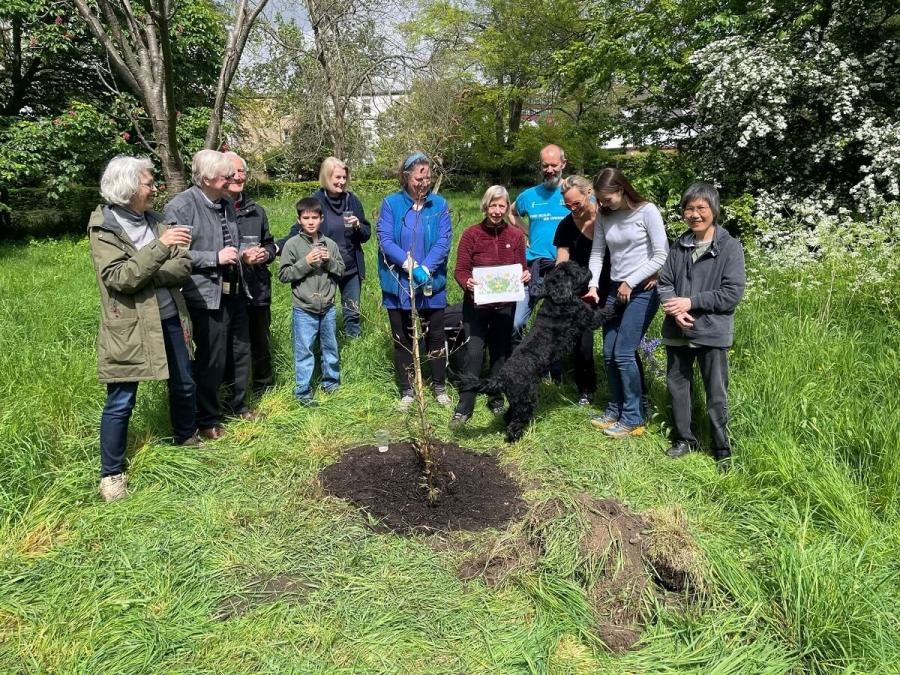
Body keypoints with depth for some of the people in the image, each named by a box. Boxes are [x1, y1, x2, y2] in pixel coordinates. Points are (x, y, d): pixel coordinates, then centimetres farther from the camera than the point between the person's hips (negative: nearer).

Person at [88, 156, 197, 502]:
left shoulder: (154, 219, 6)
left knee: (184, 386, 18)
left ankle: (187, 441, 42)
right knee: (120, 402, 3)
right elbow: (118, 278, -23)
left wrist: (148, 278, -17)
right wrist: (160, 247, -30)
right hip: (129, 327, -6)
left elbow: (184, 266, 0)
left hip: (168, 319, 6)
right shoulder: (103, 227, -10)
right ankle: (111, 473, 18)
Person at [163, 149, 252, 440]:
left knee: (241, 352, 17)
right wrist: (216, 258, -20)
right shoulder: (180, 207, -14)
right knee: (212, 361, 2)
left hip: (235, 292, 8)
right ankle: (208, 420, 20)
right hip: (207, 296, -8)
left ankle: (238, 404, 37)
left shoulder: (226, 204, 11)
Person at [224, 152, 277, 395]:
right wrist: (240, 258, -19)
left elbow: (269, 243, 24)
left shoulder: (256, 211, 12)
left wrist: (266, 254, 1)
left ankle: (264, 389, 36)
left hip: (258, 291, 6)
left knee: (262, 344, 17)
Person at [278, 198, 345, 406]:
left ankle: (331, 382, 34)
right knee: (304, 351, 2)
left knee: (330, 347, 16)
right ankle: (303, 392, 13)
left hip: (328, 308, 4)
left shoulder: (330, 244, 3)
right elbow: (283, 274, -8)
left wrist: (329, 261, -10)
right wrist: (305, 262, -17)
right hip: (304, 310, -3)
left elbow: (341, 272, 8)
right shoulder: (292, 244, -6)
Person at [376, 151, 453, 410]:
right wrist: (410, 265, -22)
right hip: (398, 285, 0)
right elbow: (385, 240, -11)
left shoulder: (439, 204, 0)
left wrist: (426, 268, -22)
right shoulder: (391, 203, -3)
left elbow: (444, 240, -8)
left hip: (432, 284, 1)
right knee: (402, 339, 10)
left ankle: (440, 387, 28)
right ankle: (407, 391, 24)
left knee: (435, 336, 10)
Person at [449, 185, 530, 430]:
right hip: (476, 304, -3)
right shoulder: (471, 234, -6)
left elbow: (521, 270, 7)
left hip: (505, 304, 3)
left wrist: (525, 276, -15)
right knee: (474, 352, -9)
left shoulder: (516, 235, 3)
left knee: (501, 352, 11)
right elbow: (460, 270, -7)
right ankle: (464, 407, 0)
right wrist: (467, 282, -27)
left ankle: (497, 399, 28)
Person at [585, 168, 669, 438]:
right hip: (615, 290, 6)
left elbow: (662, 255, -12)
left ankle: (633, 419, 2)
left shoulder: (647, 211, -10)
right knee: (609, 354, 6)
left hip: (643, 290, -6)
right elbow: (597, 253, 7)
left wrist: (630, 282, -12)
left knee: (623, 354, -10)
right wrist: (592, 286, -8)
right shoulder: (604, 216, 6)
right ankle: (615, 410, 22)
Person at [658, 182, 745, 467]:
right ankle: (683, 439, 32)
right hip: (677, 331, 5)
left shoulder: (730, 246, -7)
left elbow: (732, 293, -12)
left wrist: (691, 302, -16)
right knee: (677, 386, 15)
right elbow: (664, 282, 6)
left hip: (712, 333, -4)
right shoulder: (679, 246, 6)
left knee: (716, 395, 4)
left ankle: (722, 450, 19)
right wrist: (674, 309, -13)